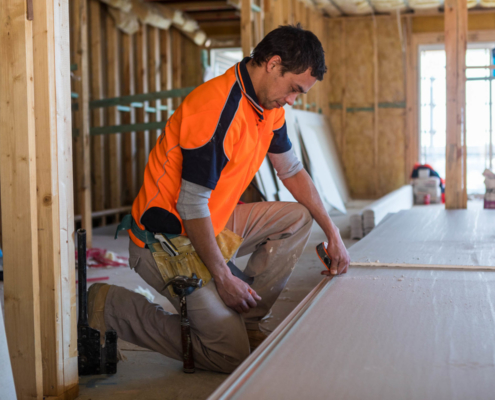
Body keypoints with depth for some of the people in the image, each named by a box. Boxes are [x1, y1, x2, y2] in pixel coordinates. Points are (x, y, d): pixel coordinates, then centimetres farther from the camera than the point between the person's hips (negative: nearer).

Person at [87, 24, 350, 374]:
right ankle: (112, 306, -3)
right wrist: (223, 277, -19)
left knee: (297, 217, 7)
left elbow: (292, 171, 17)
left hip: (212, 224, 10)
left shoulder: (270, 107, 3)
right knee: (232, 356, -11)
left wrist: (333, 234, 14)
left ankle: (245, 321, 6)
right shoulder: (218, 107, -26)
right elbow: (192, 205, -25)